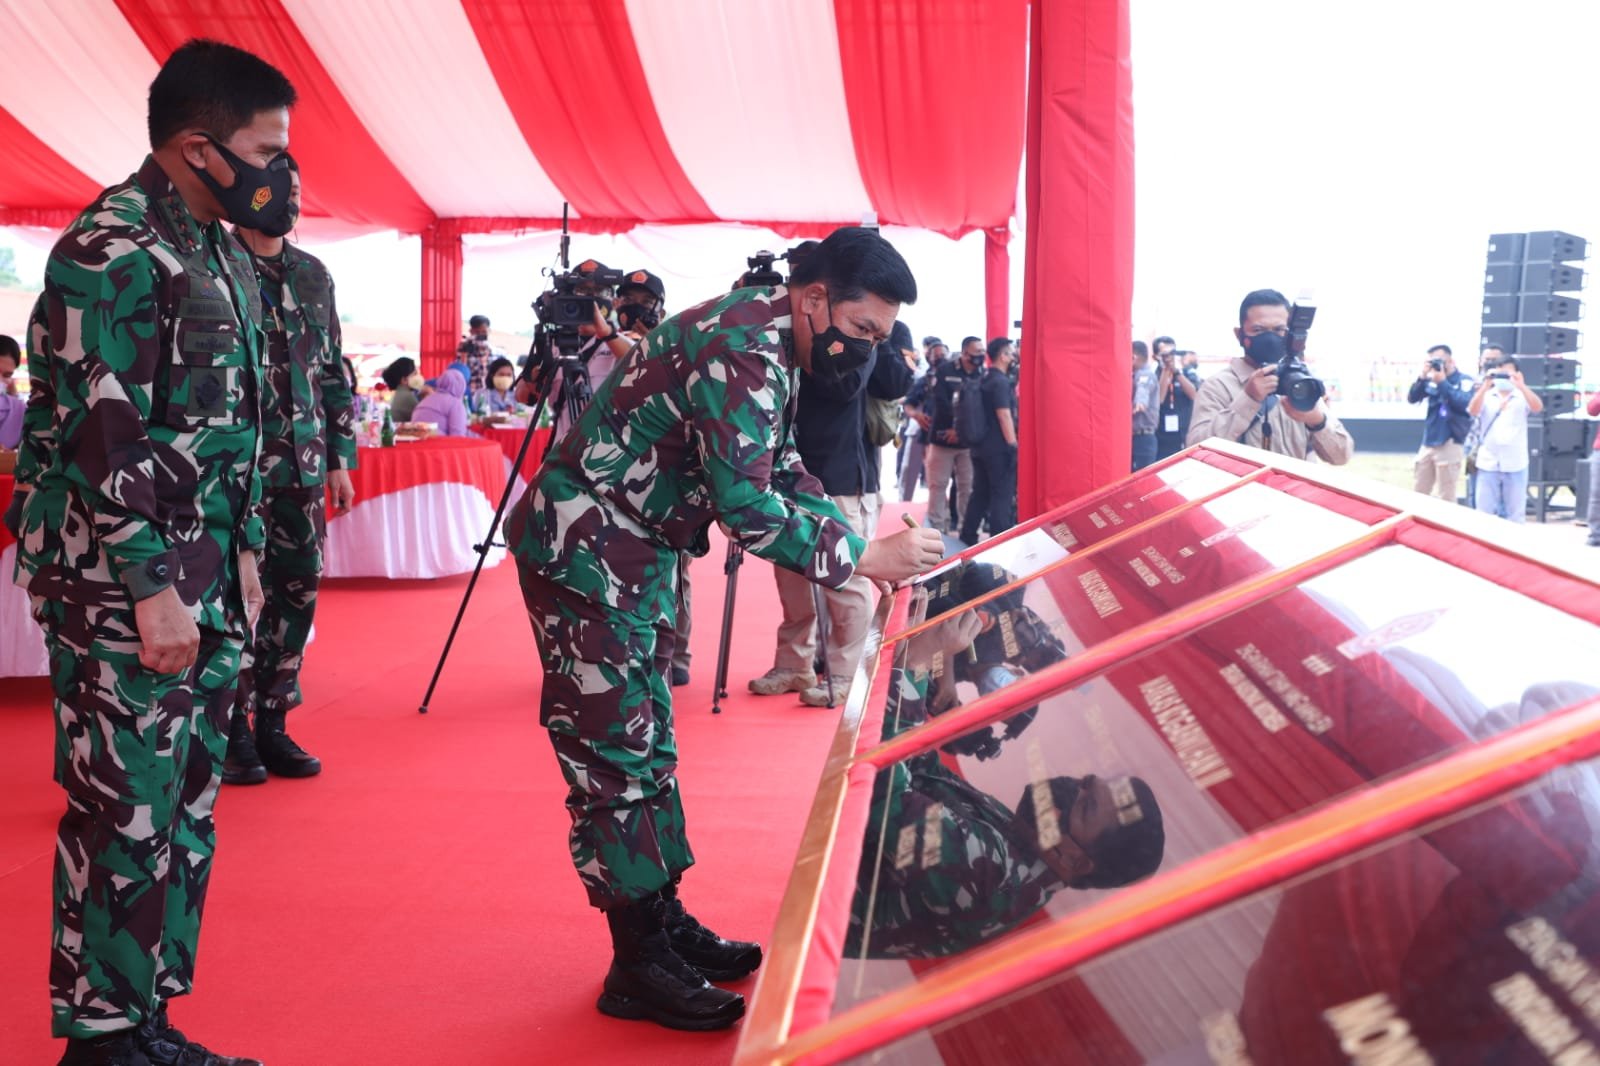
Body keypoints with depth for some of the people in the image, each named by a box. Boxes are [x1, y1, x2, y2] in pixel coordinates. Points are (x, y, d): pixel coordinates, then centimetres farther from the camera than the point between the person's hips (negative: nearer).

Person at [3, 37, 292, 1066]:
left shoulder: (222, 250, 15)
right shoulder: (113, 249, -12)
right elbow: (104, 434, -18)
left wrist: (242, 554, 17)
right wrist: (154, 587, -20)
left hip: (206, 585, 9)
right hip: (123, 591, -9)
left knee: (185, 813, 12)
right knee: (126, 818, -1)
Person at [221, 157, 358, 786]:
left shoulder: (314, 274, 14)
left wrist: (341, 459, 12)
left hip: (305, 466, 5)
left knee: (297, 594, 7)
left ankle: (272, 723, 18)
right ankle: (234, 732, 11)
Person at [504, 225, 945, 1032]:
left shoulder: (766, 345, 9)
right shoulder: (743, 347, -23)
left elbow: (783, 475, 15)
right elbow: (747, 507, -28)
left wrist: (865, 538, 3)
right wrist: (862, 560, -21)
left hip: (636, 554, 10)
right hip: (583, 551, -10)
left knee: (647, 742, 14)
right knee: (614, 751, -4)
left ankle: (664, 922, 25)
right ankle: (638, 968, 6)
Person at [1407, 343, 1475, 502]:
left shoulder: (1465, 381, -3)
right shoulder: (1431, 380, 9)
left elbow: (1465, 404, -18)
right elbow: (1412, 399, 3)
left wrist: (1443, 382, -18)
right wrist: (1423, 376, -10)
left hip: (1450, 444, -5)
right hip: (1428, 443, 5)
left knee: (1446, 498, -1)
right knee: (1418, 493, 12)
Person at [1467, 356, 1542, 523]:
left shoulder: (1523, 396, 4)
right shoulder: (1486, 395, 6)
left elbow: (1538, 408, -14)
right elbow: (1473, 412, -11)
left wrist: (1521, 385, -25)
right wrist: (1485, 385, -18)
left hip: (1515, 464, 0)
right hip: (1488, 463, 0)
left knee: (1515, 514, 8)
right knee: (1484, 514, 5)